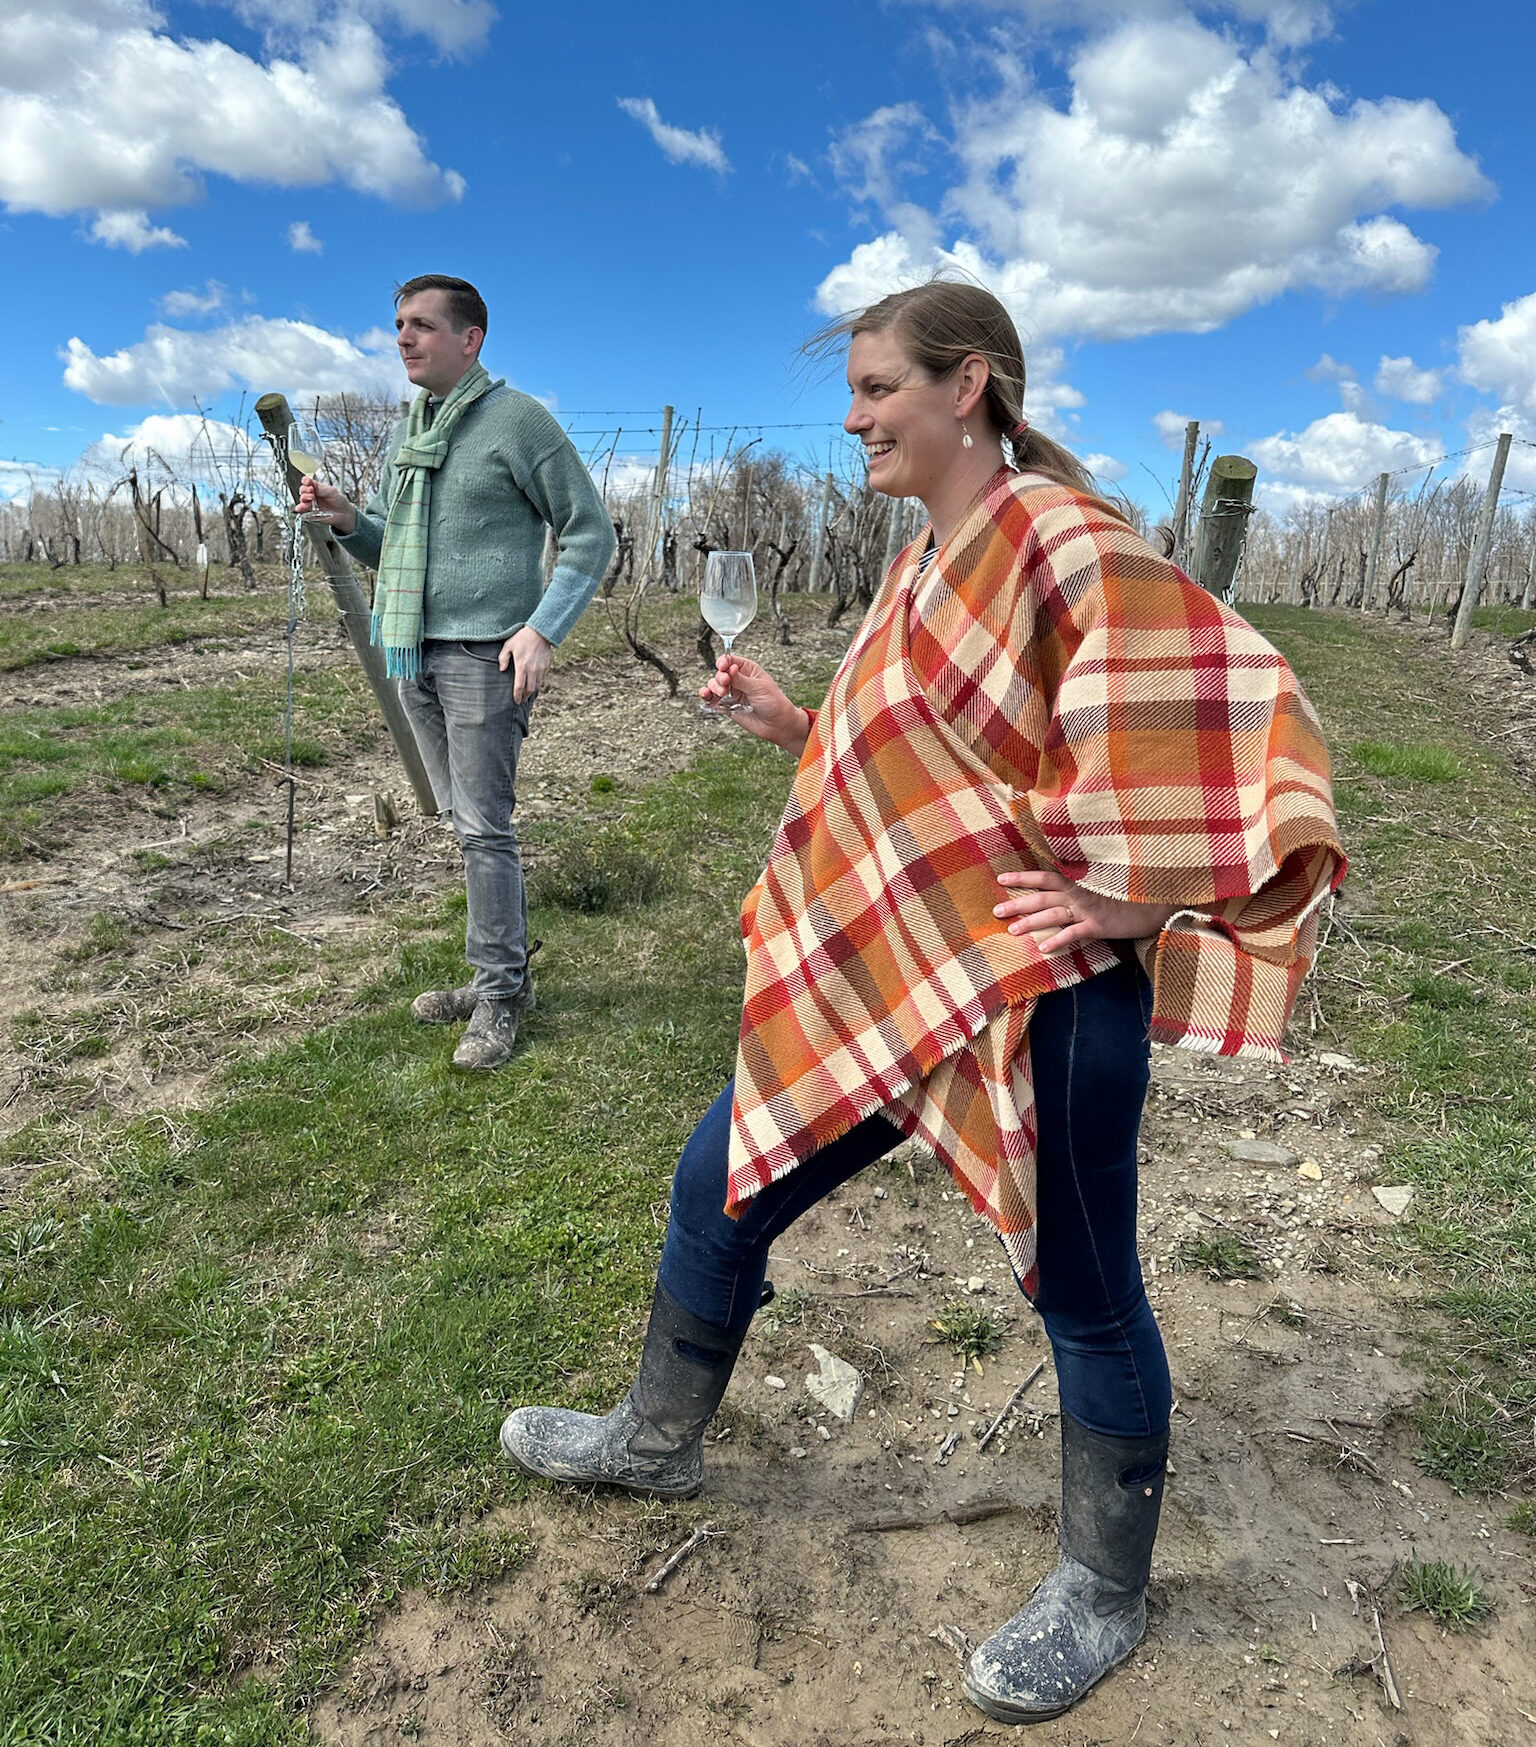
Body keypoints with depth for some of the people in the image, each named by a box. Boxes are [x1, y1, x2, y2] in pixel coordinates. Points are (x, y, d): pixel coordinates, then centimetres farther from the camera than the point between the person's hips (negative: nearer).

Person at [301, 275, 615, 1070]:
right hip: (416, 654, 8)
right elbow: (387, 547, 23)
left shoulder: (517, 419, -4)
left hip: (485, 654, -7)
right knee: (466, 820, 11)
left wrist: (543, 627, -15)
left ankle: (497, 993, 4)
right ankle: (504, 973, 22)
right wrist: (344, 518, 1)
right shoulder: (411, 428, 17)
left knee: (483, 825, -7)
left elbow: (590, 534, -5)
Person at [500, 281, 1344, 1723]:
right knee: (719, 1182, 16)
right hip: (885, 976, 10)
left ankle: (1103, 1597, 36)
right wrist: (792, 725, 10)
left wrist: (1130, 900, -22)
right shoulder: (926, 565, 13)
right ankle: (658, 1439, 41)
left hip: (1038, 994, -9)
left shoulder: (1058, 537, -16)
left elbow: (1236, 712, -23)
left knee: (1083, 1292, 10)